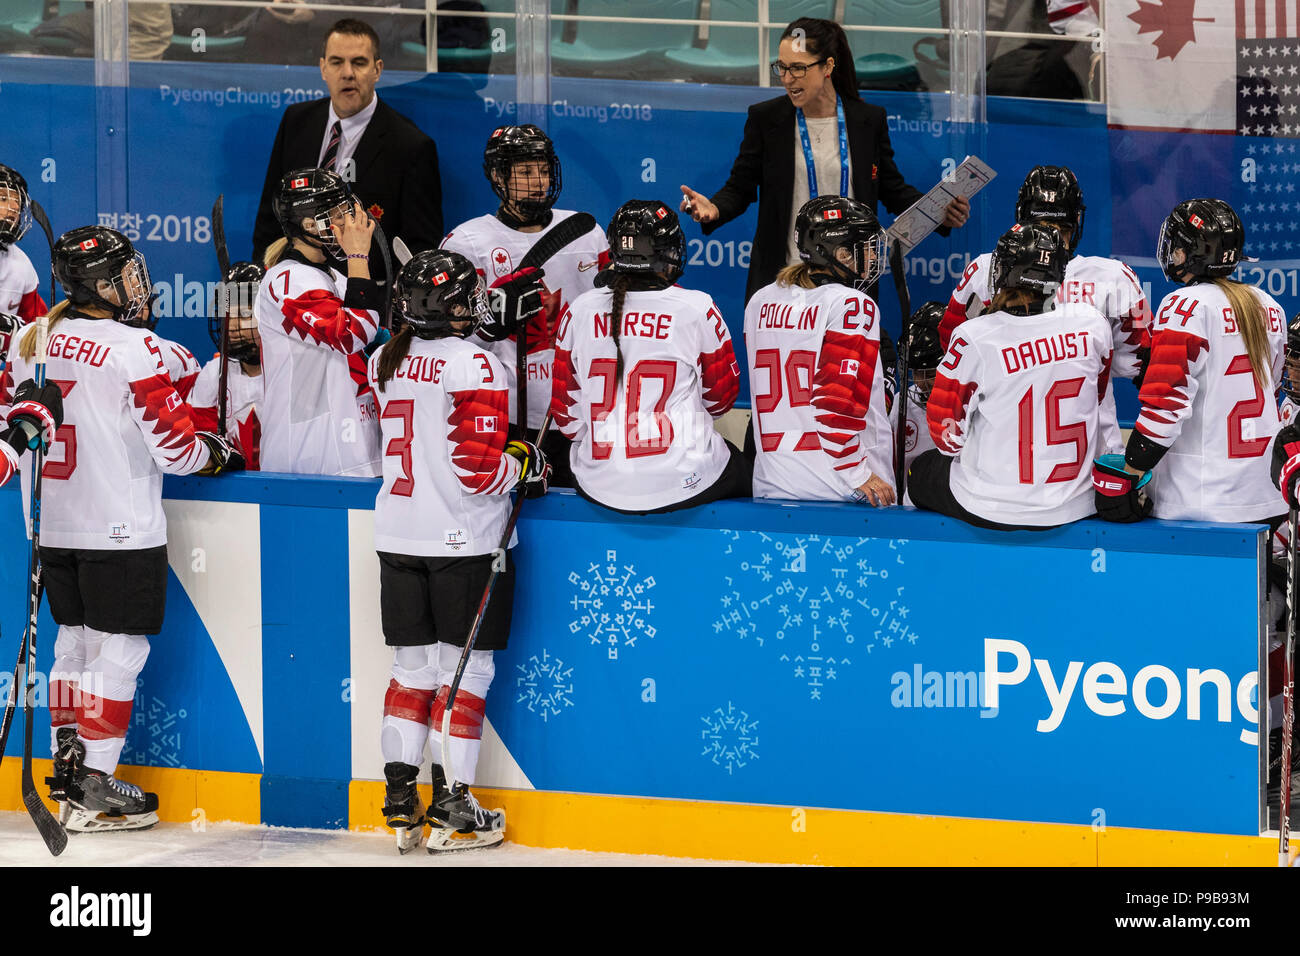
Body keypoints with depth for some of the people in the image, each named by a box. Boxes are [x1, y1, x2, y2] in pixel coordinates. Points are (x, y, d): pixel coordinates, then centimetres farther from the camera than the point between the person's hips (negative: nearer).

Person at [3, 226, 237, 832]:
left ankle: (66, 768, 23)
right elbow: (173, 445, -15)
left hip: (53, 526, 7)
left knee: (74, 641, 18)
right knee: (120, 650, 0)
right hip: (120, 529, -7)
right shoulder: (133, 348, -16)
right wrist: (217, 455, 5)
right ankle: (92, 790, -1)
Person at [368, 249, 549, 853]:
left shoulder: (383, 363, 6)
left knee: (412, 667, 12)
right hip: (466, 542, -6)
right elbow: (480, 468, -20)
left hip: (398, 536, 6)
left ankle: (400, 802, 10)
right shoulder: (473, 366, -16)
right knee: (464, 669, 2)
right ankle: (452, 808, 4)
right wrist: (527, 464, -1)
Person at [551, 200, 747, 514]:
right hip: (682, 482, -3)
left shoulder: (579, 311, -1)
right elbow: (720, 398, 6)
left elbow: (566, 409, 7)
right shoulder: (697, 309, -8)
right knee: (744, 471, 24)